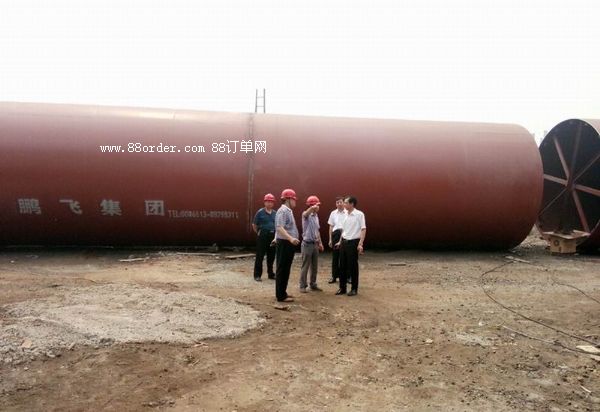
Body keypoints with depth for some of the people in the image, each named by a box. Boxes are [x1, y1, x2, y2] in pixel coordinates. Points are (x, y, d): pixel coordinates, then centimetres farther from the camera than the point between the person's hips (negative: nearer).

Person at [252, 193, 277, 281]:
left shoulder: (275, 213, 6)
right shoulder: (260, 212, -6)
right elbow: (254, 225, 0)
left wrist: (275, 233, 10)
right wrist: (259, 233, 5)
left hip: (272, 236, 4)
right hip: (262, 236, -4)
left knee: (271, 256, 12)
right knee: (260, 256, -1)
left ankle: (271, 273, 24)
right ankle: (257, 275, 7)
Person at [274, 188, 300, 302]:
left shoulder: (288, 211, 15)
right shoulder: (283, 211, -15)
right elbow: (279, 228, -27)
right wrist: (290, 238, -38)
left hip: (289, 244, 10)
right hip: (284, 243, -10)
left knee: (286, 269, 15)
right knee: (282, 269, -4)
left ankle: (282, 292, 25)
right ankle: (281, 296, 2)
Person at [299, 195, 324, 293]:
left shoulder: (316, 216, 12)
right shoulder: (306, 215, -10)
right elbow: (306, 213, -38)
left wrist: (320, 242, 18)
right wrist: (313, 207, -56)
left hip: (315, 244, 7)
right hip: (307, 244, -7)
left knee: (314, 266, 12)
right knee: (305, 266, -1)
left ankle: (313, 284, 23)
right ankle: (303, 286, 8)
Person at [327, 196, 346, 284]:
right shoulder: (333, 213, 7)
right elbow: (331, 227, 10)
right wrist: (330, 239, 8)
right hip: (336, 234, 2)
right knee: (335, 256, 8)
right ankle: (334, 276, 17)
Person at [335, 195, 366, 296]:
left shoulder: (359, 214, -10)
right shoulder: (346, 215, 10)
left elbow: (363, 229, -12)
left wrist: (360, 244, -18)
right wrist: (340, 241, 17)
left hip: (353, 242, -6)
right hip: (344, 242, 6)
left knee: (353, 266, 1)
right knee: (342, 265, 8)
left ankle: (354, 289, 13)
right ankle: (342, 288, 18)